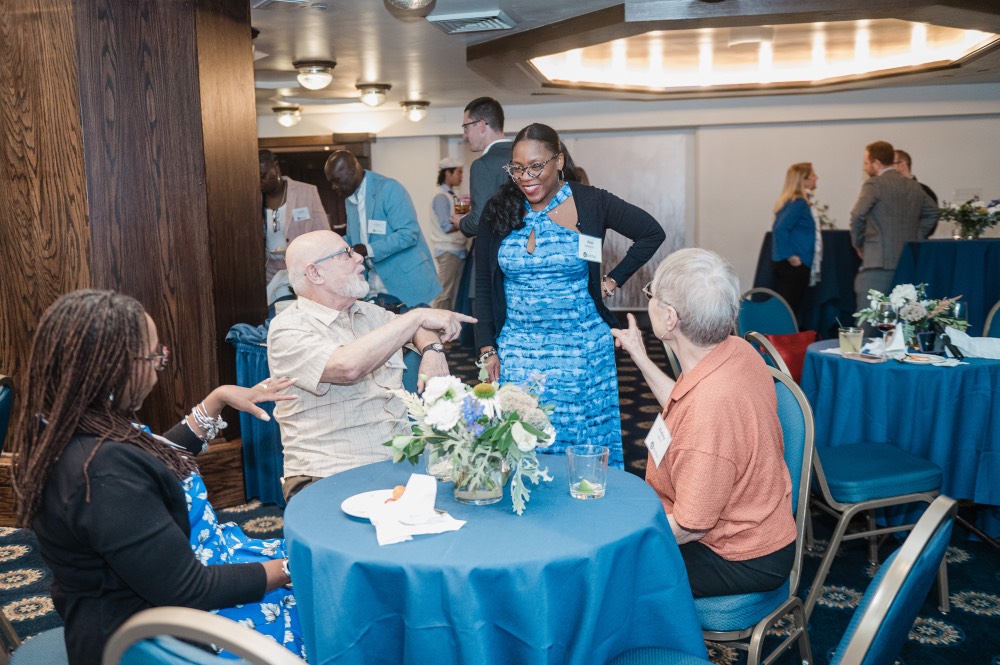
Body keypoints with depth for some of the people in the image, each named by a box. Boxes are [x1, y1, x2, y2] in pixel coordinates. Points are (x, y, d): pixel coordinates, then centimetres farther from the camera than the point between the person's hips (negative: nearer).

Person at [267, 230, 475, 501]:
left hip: (402, 457, 7)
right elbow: (348, 366, -27)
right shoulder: (288, 330, -9)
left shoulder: (367, 312, 16)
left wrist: (432, 349, 5)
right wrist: (418, 316, -20)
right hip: (331, 476, -7)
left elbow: (416, 327, 31)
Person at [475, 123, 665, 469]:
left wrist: (613, 280, 0)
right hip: (517, 353, 2)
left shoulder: (591, 203, -4)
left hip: (582, 350, -1)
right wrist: (487, 349, 1)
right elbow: (483, 287, 7)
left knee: (587, 442, 6)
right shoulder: (499, 212, 3)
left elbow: (652, 233, 6)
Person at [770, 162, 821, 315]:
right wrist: (791, 256, -18)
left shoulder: (791, 200, 15)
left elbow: (779, 228, 19)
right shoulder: (799, 202, -13)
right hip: (794, 266, -9)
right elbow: (780, 229, -23)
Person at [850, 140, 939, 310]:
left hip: (879, 263, -7)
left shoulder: (874, 184, -7)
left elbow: (857, 215, -18)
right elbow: (932, 212, 25)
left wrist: (858, 244, -3)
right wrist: (915, 238, 22)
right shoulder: (914, 186, 15)